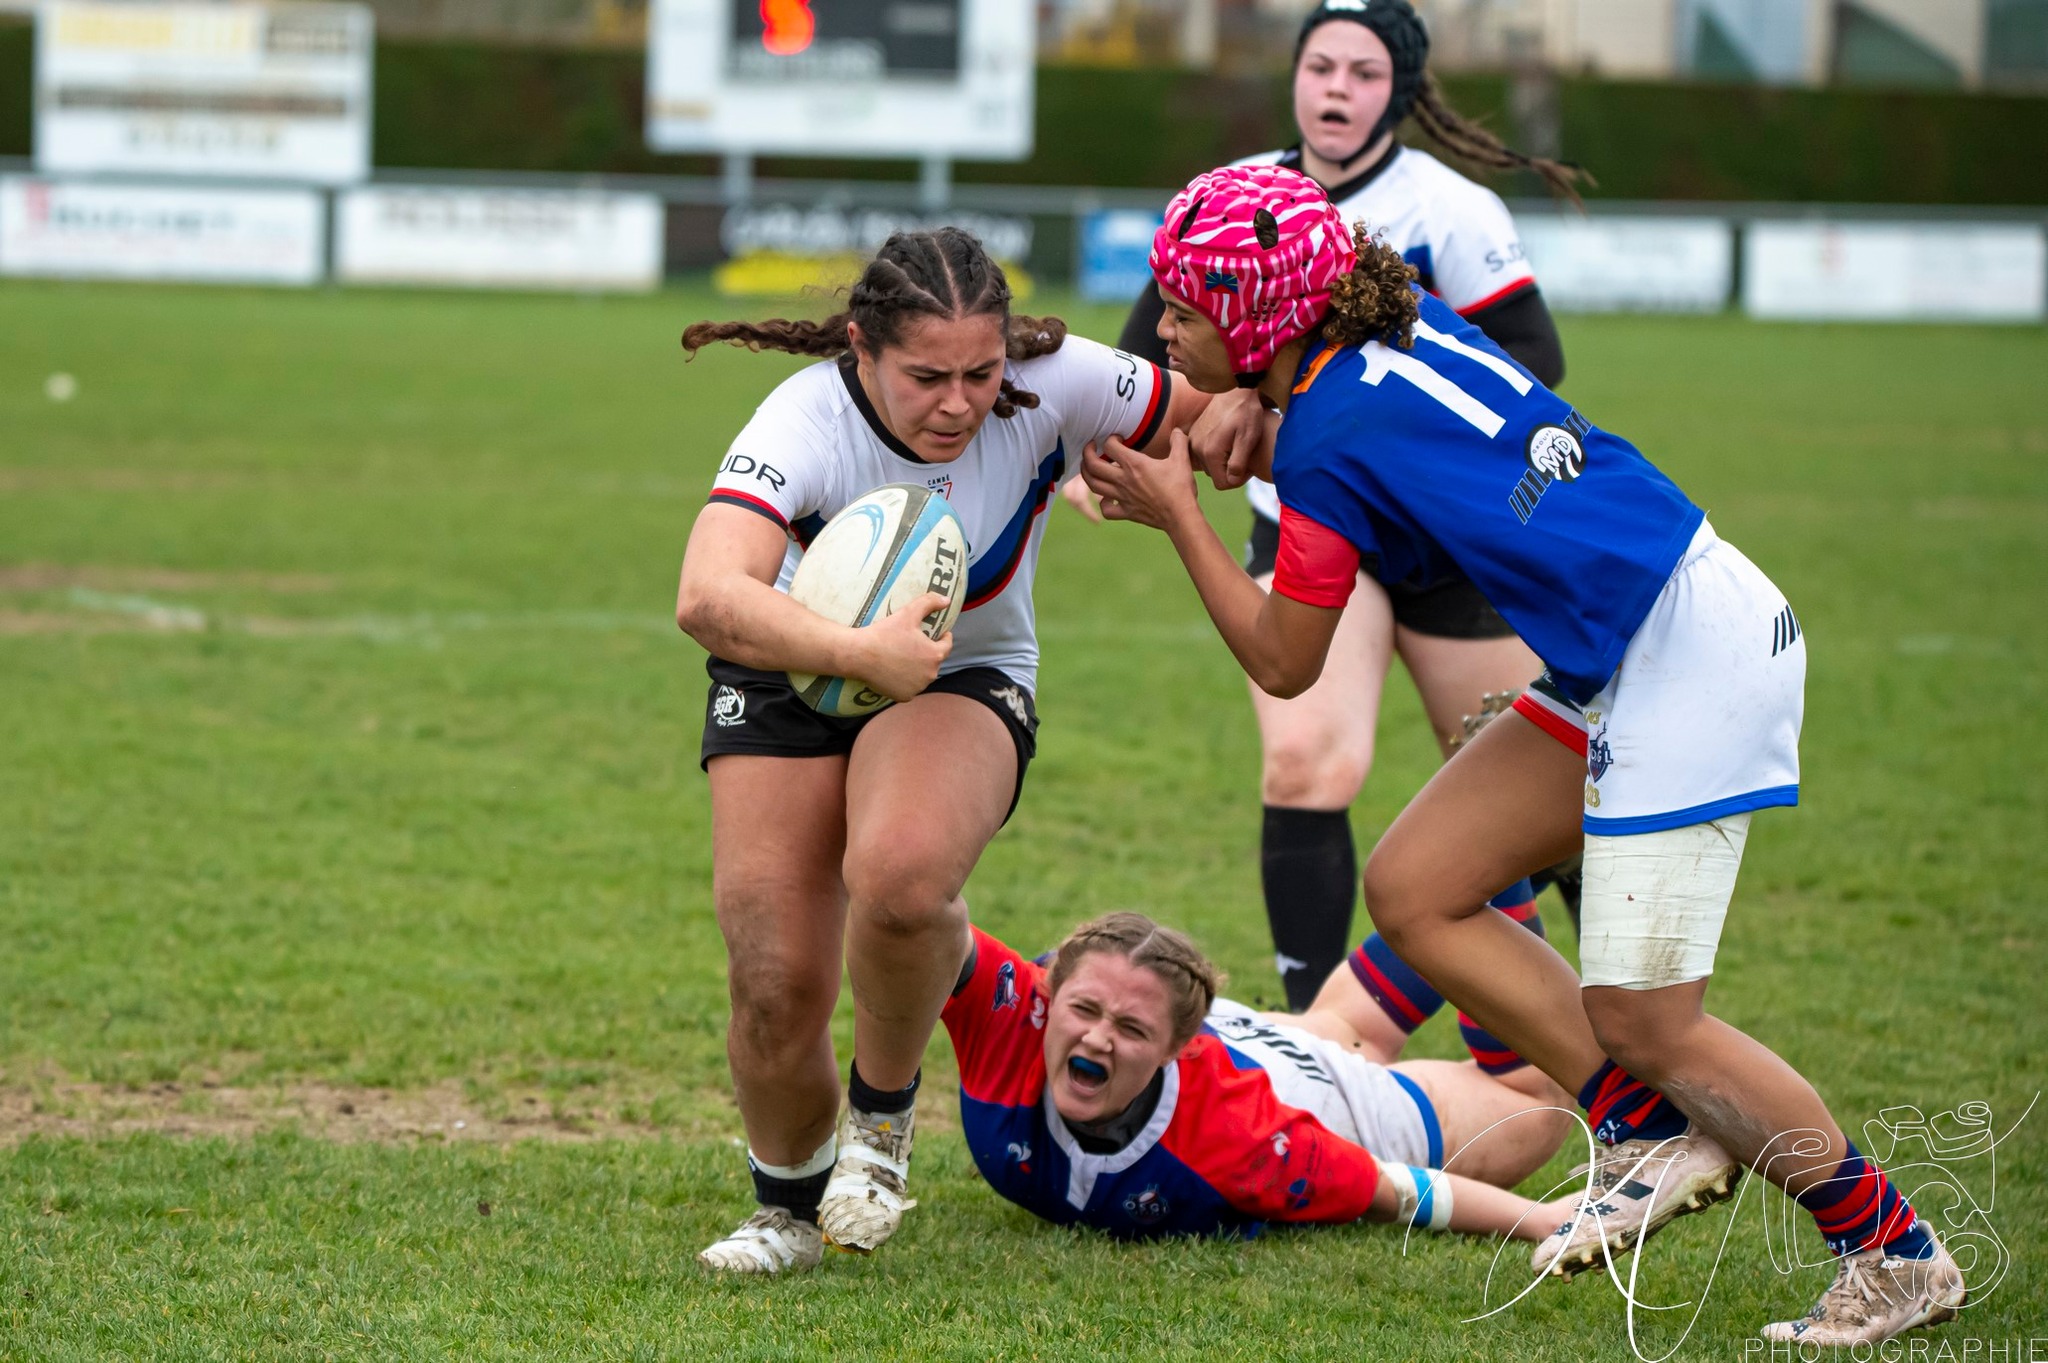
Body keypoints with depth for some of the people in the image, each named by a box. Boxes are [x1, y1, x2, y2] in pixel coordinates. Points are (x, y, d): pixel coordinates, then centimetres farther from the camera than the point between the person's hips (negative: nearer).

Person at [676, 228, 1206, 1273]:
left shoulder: (1055, 385, -23)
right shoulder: (806, 424, -31)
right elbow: (709, 600, -47)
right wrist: (865, 651, -56)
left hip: (965, 682, 0)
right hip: (789, 680, 0)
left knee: (899, 875, -35)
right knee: (776, 993, -9)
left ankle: (884, 1108, -4)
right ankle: (790, 1205, 24)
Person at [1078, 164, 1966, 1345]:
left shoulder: (1327, 442, -15)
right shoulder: (1405, 322, 7)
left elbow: (1283, 664, -4)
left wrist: (1179, 516, 6)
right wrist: (1255, 414, 16)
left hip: (1689, 659, -10)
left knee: (1642, 1018, -8)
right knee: (1414, 890, 7)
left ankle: (1900, 1256, 5)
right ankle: (1658, 1136, 10)